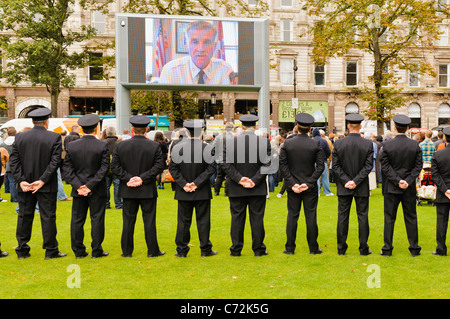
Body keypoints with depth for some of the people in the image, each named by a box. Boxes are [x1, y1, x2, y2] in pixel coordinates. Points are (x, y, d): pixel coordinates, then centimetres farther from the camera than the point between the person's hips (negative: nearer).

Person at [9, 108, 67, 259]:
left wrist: (21, 180, -4)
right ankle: (50, 250, 8)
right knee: (48, 217, 3)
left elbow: (13, 160, 0)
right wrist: (42, 180, -13)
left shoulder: (20, 137, 3)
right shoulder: (54, 137, -7)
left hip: (25, 185, 3)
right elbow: (55, 161, -13)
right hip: (47, 187, -3)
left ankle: (22, 250, 17)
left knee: (24, 216, 12)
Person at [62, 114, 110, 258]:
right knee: (97, 219, 5)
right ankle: (96, 250, 9)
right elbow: (104, 168, -13)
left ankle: (78, 251, 16)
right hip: (97, 191, -3)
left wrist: (78, 185, -7)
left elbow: (67, 168, -2)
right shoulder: (103, 145, -9)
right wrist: (90, 185, -11)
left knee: (77, 220, 11)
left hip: (78, 191, 3)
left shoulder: (71, 146, 0)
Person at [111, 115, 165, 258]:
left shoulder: (120, 145, -1)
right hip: (148, 190, -2)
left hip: (128, 190, 2)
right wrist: (143, 178, -12)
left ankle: (127, 251, 15)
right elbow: (159, 166, -11)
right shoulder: (154, 146, -6)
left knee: (128, 221, 10)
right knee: (149, 220, 6)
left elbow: (114, 166, -4)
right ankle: (152, 250, 12)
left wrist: (128, 178, -7)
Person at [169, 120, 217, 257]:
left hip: (183, 192, 1)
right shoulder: (207, 148, -6)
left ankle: (181, 250, 12)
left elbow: (173, 168, -3)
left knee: (183, 221, 8)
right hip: (202, 192, -1)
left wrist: (184, 184, -5)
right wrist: (197, 183, -11)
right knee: (203, 220, 7)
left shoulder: (177, 147, -1)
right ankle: (205, 249, 12)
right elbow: (211, 168, -11)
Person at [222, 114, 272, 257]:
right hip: (258, 189, 0)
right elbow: (266, 164, -10)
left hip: (236, 189, 1)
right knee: (257, 218, 7)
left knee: (237, 218, 8)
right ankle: (258, 249, 13)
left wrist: (239, 179, -9)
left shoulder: (229, 142, -2)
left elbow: (226, 165, -7)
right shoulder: (264, 142, -5)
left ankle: (236, 249, 14)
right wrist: (254, 180, -9)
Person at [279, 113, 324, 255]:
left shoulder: (287, 143, -4)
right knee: (311, 216, 6)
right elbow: (320, 166, -8)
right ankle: (313, 248, 11)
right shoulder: (316, 144, -5)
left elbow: (283, 165, -6)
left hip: (292, 186, 1)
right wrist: (309, 183, -9)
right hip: (310, 187, -1)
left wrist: (292, 183, -7)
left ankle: (290, 248, 10)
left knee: (292, 216, 7)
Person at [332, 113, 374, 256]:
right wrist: (356, 181, -9)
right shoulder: (368, 144, -6)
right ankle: (363, 248, 10)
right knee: (363, 216, 7)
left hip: (343, 187, 1)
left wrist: (346, 181, -6)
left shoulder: (338, 143, -4)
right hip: (362, 188, -1)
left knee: (342, 216, 7)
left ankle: (341, 248, 11)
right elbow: (368, 166, -10)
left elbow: (335, 165, -6)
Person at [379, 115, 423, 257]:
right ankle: (414, 248, 15)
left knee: (389, 218, 5)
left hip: (391, 187, -2)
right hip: (410, 188, 2)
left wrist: (398, 181, -10)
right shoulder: (415, 145, -2)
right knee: (411, 218, 10)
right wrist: (408, 181, -8)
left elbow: (385, 166, -11)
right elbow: (418, 166, -4)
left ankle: (387, 249, 7)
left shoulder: (386, 145, -8)